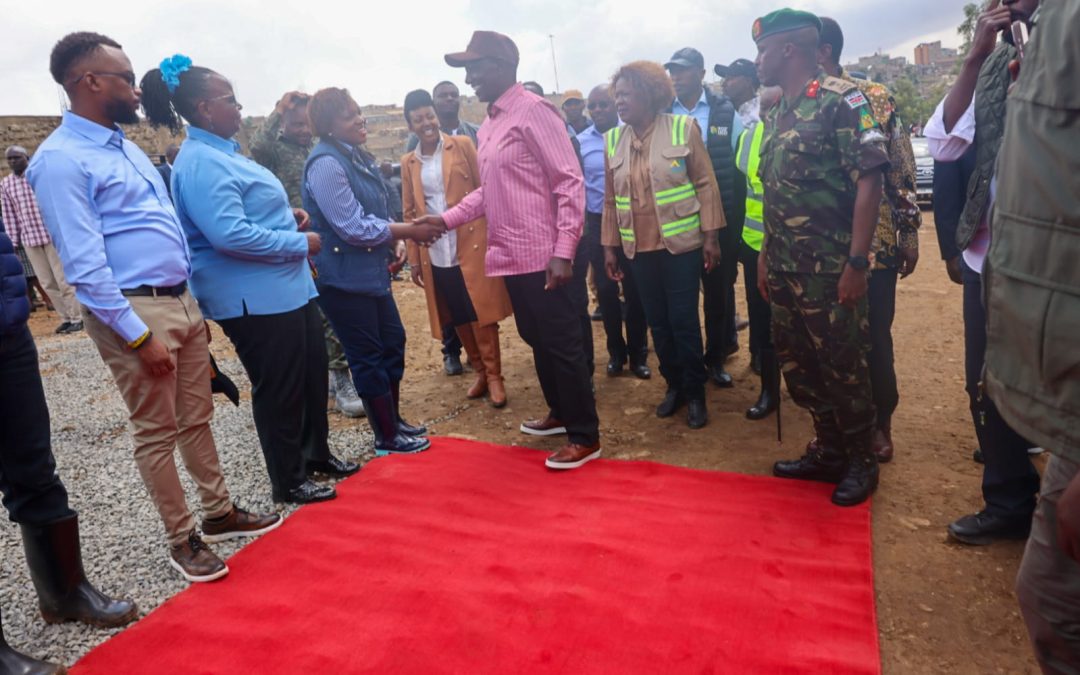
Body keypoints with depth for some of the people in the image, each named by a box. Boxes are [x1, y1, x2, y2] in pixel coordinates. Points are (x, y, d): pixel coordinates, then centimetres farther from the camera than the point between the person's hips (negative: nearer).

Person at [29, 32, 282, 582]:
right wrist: (140, 337, -18)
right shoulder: (61, 160, -11)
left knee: (196, 418, 16)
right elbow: (84, 266, -17)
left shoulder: (126, 146, 16)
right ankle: (182, 540, 18)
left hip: (183, 301, 8)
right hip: (135, 310, -8)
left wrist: (193, 303, 16)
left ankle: (219, 513, 30)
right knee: (156, 432, 4)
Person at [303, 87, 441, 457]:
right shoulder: (326, 163, -19)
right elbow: (353, 227, -23)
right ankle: (387, 439, 16)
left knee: (393, 343, 16)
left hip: (371, 271, 9)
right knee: (368, 357, 1)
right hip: (344, 278, -9)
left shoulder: (356, 156, 10)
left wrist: (394, 244, 3)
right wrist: (410, 231, -15)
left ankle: (394, 420, 32)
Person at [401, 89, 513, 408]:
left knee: (481, 313, -1)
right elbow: (410, 212, 10)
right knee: (458, 318, 10)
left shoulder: (462, 145, 1)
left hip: (472, 243, -3)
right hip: (435, 254, 3)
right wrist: (414, 259, 7)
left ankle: (494, 376, 11)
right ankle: (480, 372, 24)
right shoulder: (408, 162, 9)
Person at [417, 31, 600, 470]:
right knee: (536, 340, 19)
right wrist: (447, 219, 10)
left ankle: (585, 437, 13)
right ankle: (560, 413, 37)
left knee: (562, 344, 0)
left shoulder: (533, 111, -10)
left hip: (541, 257, -9)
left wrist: (563, 251, -22)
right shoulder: (488, 125, 15)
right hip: (511, 256, 9)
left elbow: (570, 182, -15)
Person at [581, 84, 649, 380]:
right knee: (606, 290, 8)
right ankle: (616, 352, 24)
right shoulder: (581, 141, 1)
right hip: (598, 223, 2)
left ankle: (638, 353, 20)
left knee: (634, 289, 6)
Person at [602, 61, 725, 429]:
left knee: (683, 320, 1)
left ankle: (695, 392, 17)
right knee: (657, 321, 10)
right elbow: (610, 198, 9)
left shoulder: (683, 127, -3)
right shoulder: (612, 139, 5)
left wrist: (711, 235, -8)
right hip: (639, 247, 3)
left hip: (681, 243, -3)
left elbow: (706, 183, -3)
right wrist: (609, 246, 7)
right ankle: (674, 386, 26)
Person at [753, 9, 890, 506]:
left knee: (843, 367, 3)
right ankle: (829, 452, 30)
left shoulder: (841, 99, -9)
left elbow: (869, 181, -14)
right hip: (786, 269, 8)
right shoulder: (776, 115, 14)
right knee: (797, 364, 13)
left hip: (830, 268, -7)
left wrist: (857, 262, -19)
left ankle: (862, 461, 23)